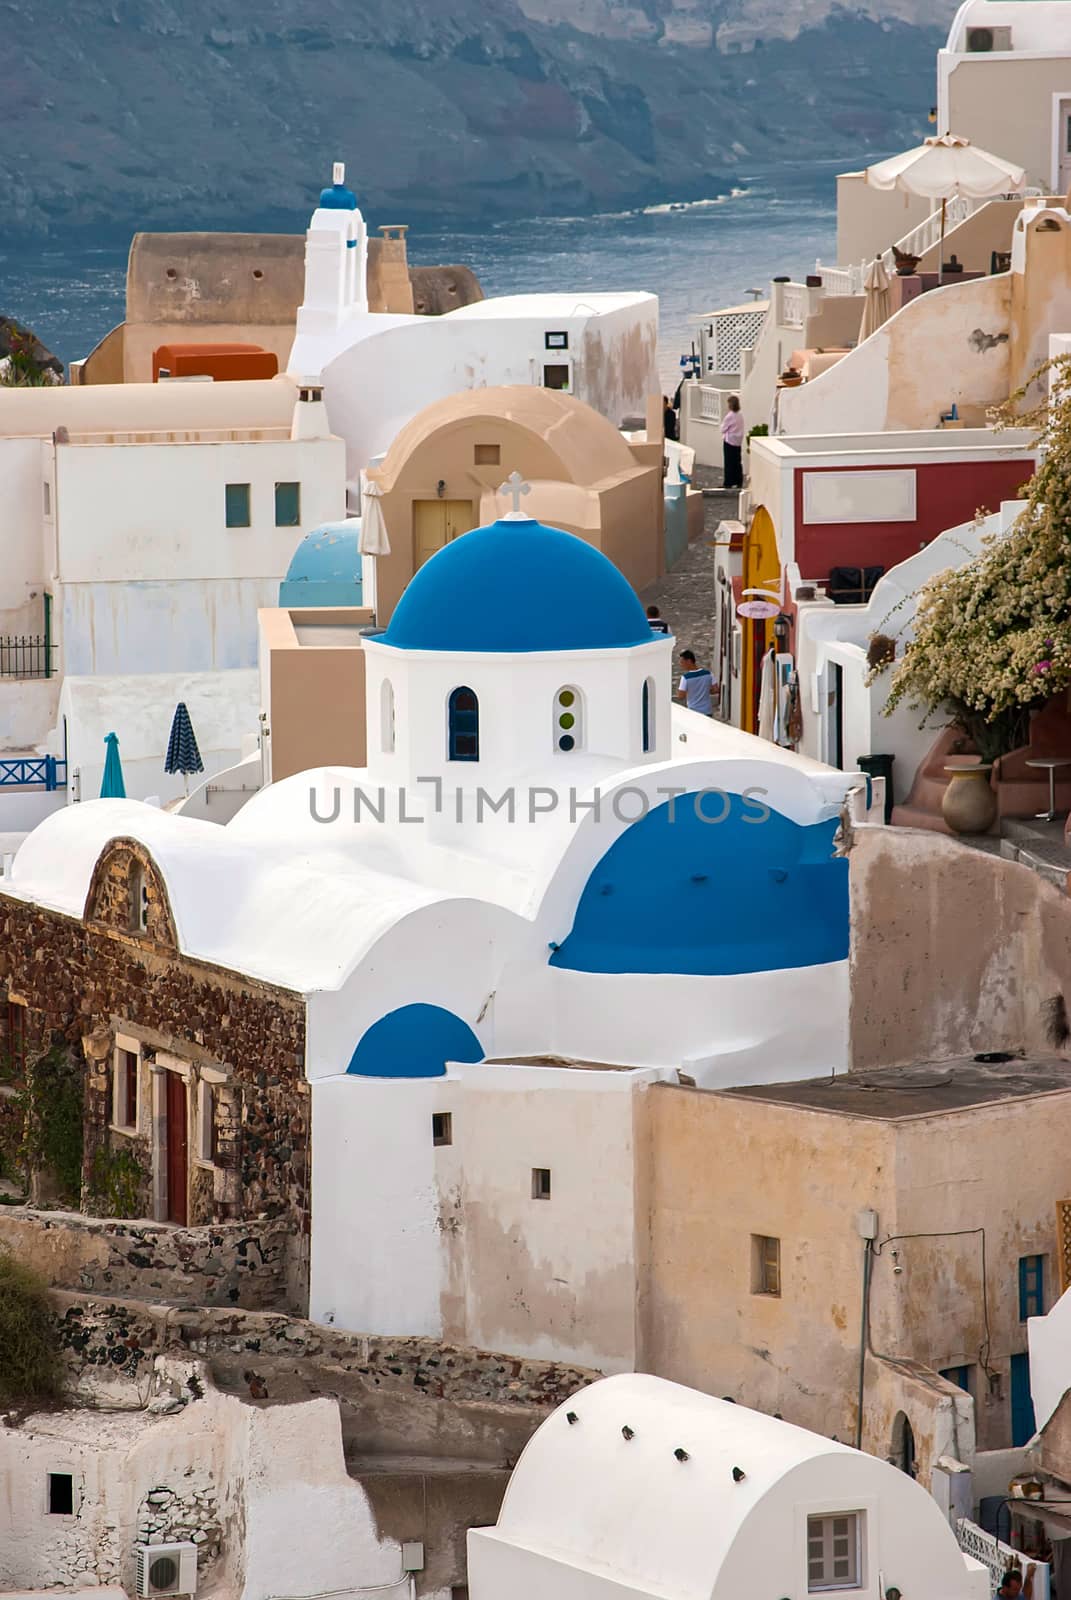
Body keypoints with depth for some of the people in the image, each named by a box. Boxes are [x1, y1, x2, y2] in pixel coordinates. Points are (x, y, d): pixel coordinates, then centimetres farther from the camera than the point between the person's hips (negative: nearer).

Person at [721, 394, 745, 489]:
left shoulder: (729, 416, -20)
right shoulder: (741, 414, 1)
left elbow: (723, 429, -11)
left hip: (729, 441, -7)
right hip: (738, 441, 7)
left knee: (729, 463, 0)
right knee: (738, 463, 13)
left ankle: (728, 483, 3)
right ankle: (739, 482, 17)